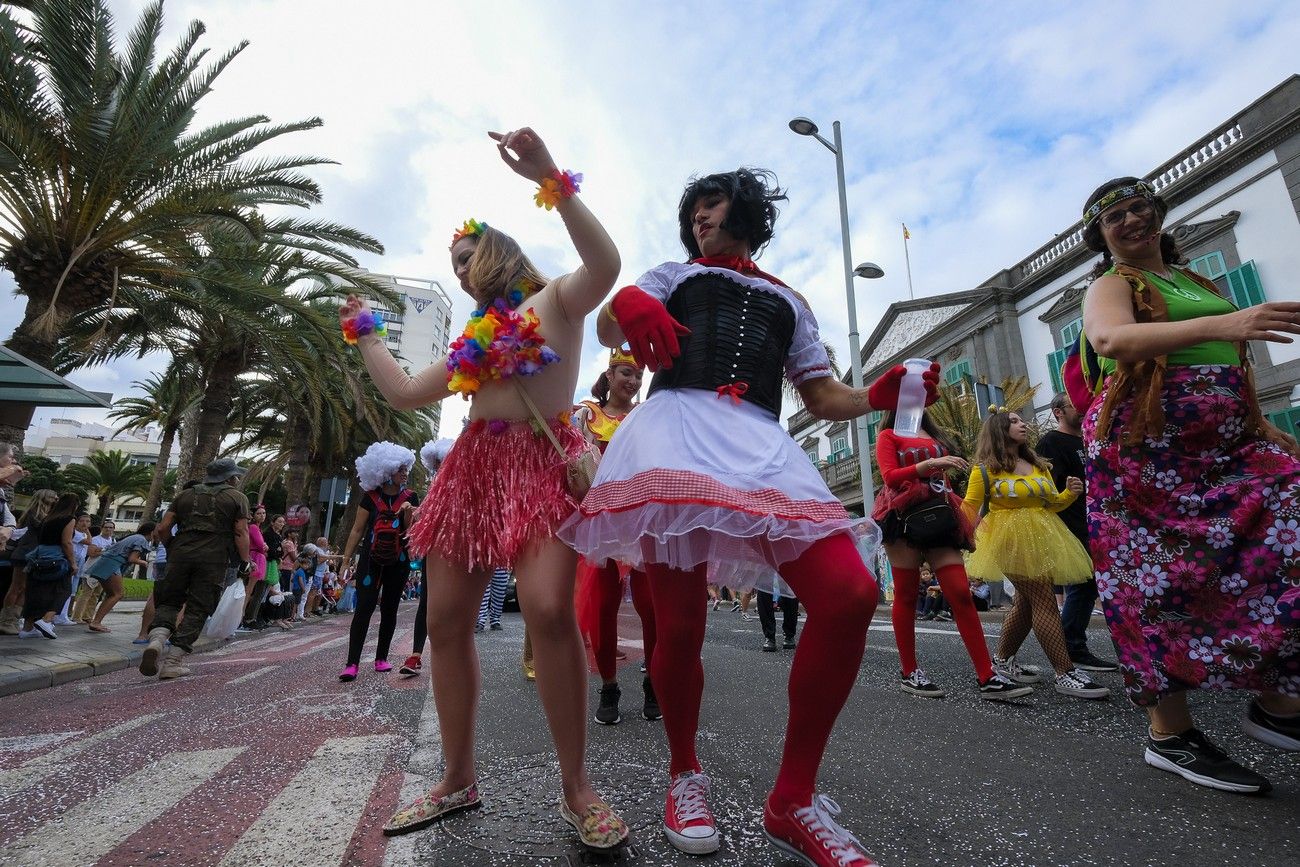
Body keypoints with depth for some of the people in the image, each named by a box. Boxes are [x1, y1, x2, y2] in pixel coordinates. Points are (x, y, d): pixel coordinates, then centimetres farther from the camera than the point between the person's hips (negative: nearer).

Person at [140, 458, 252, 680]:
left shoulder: (186, 494, 18)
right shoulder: (237, 497, 6)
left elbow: (162, 528, 11)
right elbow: (241, 533, -3)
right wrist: (245, 563, 3)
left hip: (181, 553, 3)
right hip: (214, 558, -3)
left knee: (169, 601, 17)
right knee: (197, 609, 4)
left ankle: (156, 639, -9)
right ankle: (172, 662, 4)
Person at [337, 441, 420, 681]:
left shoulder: (410, 497, 1)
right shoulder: (370, 497, -3)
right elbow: (357, 530, 0)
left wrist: (408, 513, -20)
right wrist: (346, 560, -2)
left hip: (398, 562, 2)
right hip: (371, 560, -2)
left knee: (389, 609, 8)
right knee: (364, 608, -10)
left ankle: (381, 658, 19)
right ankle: (352, 663, -9)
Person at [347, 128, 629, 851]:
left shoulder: (557, 299, 7)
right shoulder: (473, 337, 24)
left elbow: (606, 265, -15)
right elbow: (405, 392, 26)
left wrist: (552, 180, -20)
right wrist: (366, 334, 34)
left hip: (543, 461, -7)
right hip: (473, 468, 7)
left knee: (549, 610, -23)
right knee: (447, 620, 2)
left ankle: (578, 787, -6)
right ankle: (459, 780, 19)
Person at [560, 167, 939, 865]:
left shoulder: (788, 302, 31)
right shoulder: (675, 274, 26)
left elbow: (823, 397, 26)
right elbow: (607, 329, 9)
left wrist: (880, 396, 5)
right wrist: (627, 305, -15)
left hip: (762, 444, 3)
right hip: (677, 430, -2)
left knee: (851, 595, -16)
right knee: (679, 625, -10)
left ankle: (792, 800, 2)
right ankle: (685, 774, 20)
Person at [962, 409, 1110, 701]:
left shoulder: (1038, 466, 15)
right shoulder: (985, 469, -5)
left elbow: (1051, 504, 19)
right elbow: (970, 507, -6)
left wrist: (1070, 493, 0)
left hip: (1042, 537, 8)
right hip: (1011, 538, -8)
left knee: (1027, 601, 12)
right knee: (1044, 601, -12)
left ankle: (1002, 661, 26)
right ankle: (1066, 675, -8)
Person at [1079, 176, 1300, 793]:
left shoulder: (1195, 280, 23)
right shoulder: (1111, 285, 1)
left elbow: (1223, 371, 28)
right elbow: (1111, 339, -23)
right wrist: (1218, 324, -34)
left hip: (1227, 441, 7)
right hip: (1147, 448, -7)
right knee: (1165, 585, -5)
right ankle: (1169, 734, 7)